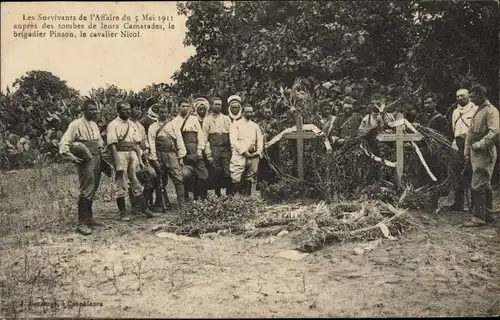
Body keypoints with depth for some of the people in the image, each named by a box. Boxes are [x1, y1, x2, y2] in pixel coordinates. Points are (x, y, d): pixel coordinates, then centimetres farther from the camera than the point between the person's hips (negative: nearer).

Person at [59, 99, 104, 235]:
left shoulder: (94, 125, 15)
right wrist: (72, 157, -25)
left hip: (96, 160, 8)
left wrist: (101, 153, 14)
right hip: (85, 161, -8)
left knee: (93, 191, 14)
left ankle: (89, 218, 27)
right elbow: (64, 144, -14)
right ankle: (81, 223, -4)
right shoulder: (76, 124, -9)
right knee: (86, 191, -10)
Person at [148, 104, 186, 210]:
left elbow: (179, 141, 8)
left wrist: (180, 157, 1)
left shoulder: (173, 126, 12)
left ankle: (182, 205, -7)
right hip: (160, 156, 0)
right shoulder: (153, 127, 9)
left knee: (178, 180, -9)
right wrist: (154, 159, -6)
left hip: (172, 155, 0)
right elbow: (151, 144, 3)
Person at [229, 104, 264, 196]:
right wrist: (244, 151, -13)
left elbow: (260, 140, 16)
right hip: (239, 155, -4)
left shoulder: (255, 126, 21)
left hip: (253, 156, 4)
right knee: (236, 179, -14)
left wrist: (258, 152, -2)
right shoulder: (235, 124, 6)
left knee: (249, 179, 6)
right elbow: (233, 140, -5)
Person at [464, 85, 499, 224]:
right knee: (485, 185, 15)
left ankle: (479, 215, 0)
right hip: (476, 153, 9)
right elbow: (470, 133, 17)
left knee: (477, 186, -8)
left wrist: (479, 145, -19)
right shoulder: (478, 110, 16)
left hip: (484, 153, -9)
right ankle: (487, 214, 24)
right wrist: (467, 152, 14)